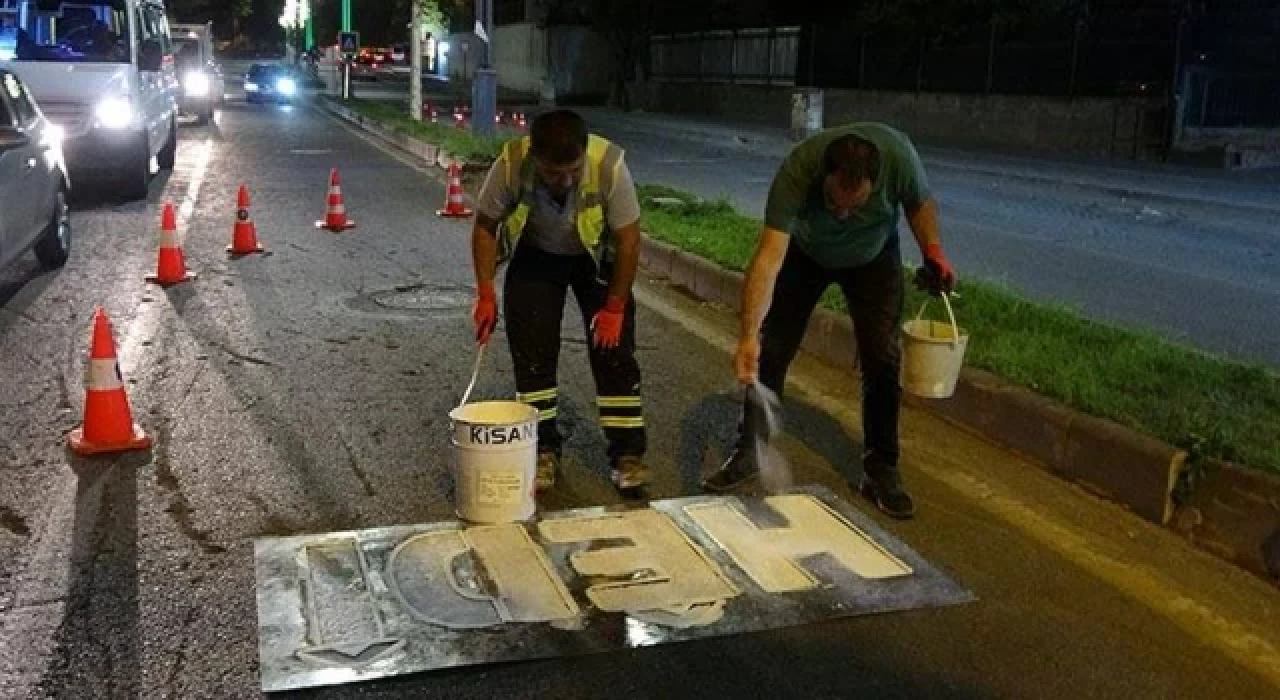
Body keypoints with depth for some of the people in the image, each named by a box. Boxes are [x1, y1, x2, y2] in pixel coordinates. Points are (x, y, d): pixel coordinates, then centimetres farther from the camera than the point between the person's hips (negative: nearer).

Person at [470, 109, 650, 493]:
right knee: (531, 353, -1)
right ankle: (543, 452, 12)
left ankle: (627, 453, 4)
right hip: (535, 256, 1)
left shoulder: (609, 164, -35)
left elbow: (628, 239, -23)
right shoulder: (511, 164, -31)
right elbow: (485, 226, -13)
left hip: (597, 257, -1)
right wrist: (485, 294, -16)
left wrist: (614, 308, -18)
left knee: (613, 350, -6)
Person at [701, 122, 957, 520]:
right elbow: (769, 257, -45)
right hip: (804, 252, -1)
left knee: (882, 360, -7)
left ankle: (880, 471, 7)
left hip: (874, 258, 1)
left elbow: (920, 203, -10)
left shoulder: (898, 155, -35)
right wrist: (748, 336, -53)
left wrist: (932, 250, -25)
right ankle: (747, 452, 14)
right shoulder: (798, 170, -40)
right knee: (770, 351, -3)